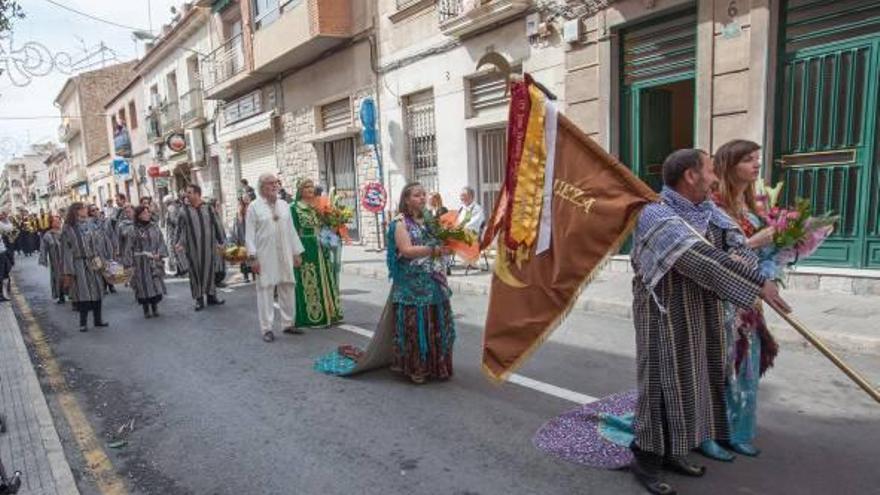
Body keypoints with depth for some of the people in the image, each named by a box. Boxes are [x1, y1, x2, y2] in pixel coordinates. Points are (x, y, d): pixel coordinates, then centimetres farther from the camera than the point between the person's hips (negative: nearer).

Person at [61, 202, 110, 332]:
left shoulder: (90, 228, 6)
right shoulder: (68, 231, -7)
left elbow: (97, 245, 11)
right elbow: (67, 252, -9)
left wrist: (102, 261, 7)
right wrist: (68, 272, -11)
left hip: (93, 264, 5)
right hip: (79, 266, -5)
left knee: (97, 291, 8)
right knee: (83, 293, -4)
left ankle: (98, 319, 19)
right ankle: (83, 323, 6)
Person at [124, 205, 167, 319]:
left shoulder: (155, 227, 6)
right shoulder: (133, 230, -2)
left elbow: (161, 242, 5)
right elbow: (129, 248, -2)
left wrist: (159, 254, -12)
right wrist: (130, 264, -6)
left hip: (154, 262, 2)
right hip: (140, 262, -2)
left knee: (156, 284, 2)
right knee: (143, 285, 2)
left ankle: (155, 308, 14)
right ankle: (146, 310, 13)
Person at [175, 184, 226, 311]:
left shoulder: (208, 208, 3)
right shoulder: (184, 210, 0)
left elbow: (216, 225, 8)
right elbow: (179, 229, -1)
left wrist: (220, 242, 7)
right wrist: (179, 243, -13)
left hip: (208, 246, 1)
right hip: (192, 247, -1)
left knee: (209, 270, 8)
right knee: (195, 272, 5)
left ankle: (211, 296, 21)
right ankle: (199, 299, 14)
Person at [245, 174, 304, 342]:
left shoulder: (284, 205, 12)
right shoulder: (254, 207, -1)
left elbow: (291, 230, 12)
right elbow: (249, 234, -4)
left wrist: (297, 252, 10)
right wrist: (252, 257, -11)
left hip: (284, 255, 5)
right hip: (265, 256, -4)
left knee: (287, 289, 8)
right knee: (265, 290, -1)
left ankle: (288, 323, 20)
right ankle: (267, 328, 6)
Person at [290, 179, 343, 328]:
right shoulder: (295, 208, -3)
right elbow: (294, 230, -8)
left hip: (321, 249, 6)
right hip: (306, 248, -6)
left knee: (325, 279, 9)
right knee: (309, 281, -1)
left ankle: (330, 312, 18)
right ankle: (312, 316, 6)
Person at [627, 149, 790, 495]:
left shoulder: (708, 212, 8)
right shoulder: (656, 215, -21)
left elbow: (734, 247, 6)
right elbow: (703, 261, -29)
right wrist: (757, 284, -27)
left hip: (699, 318, 9)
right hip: (666, 317, -8)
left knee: (688, 382, 16)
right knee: (663, 382, 0)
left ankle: (672, 452, 32)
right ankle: (646, 459, 16)